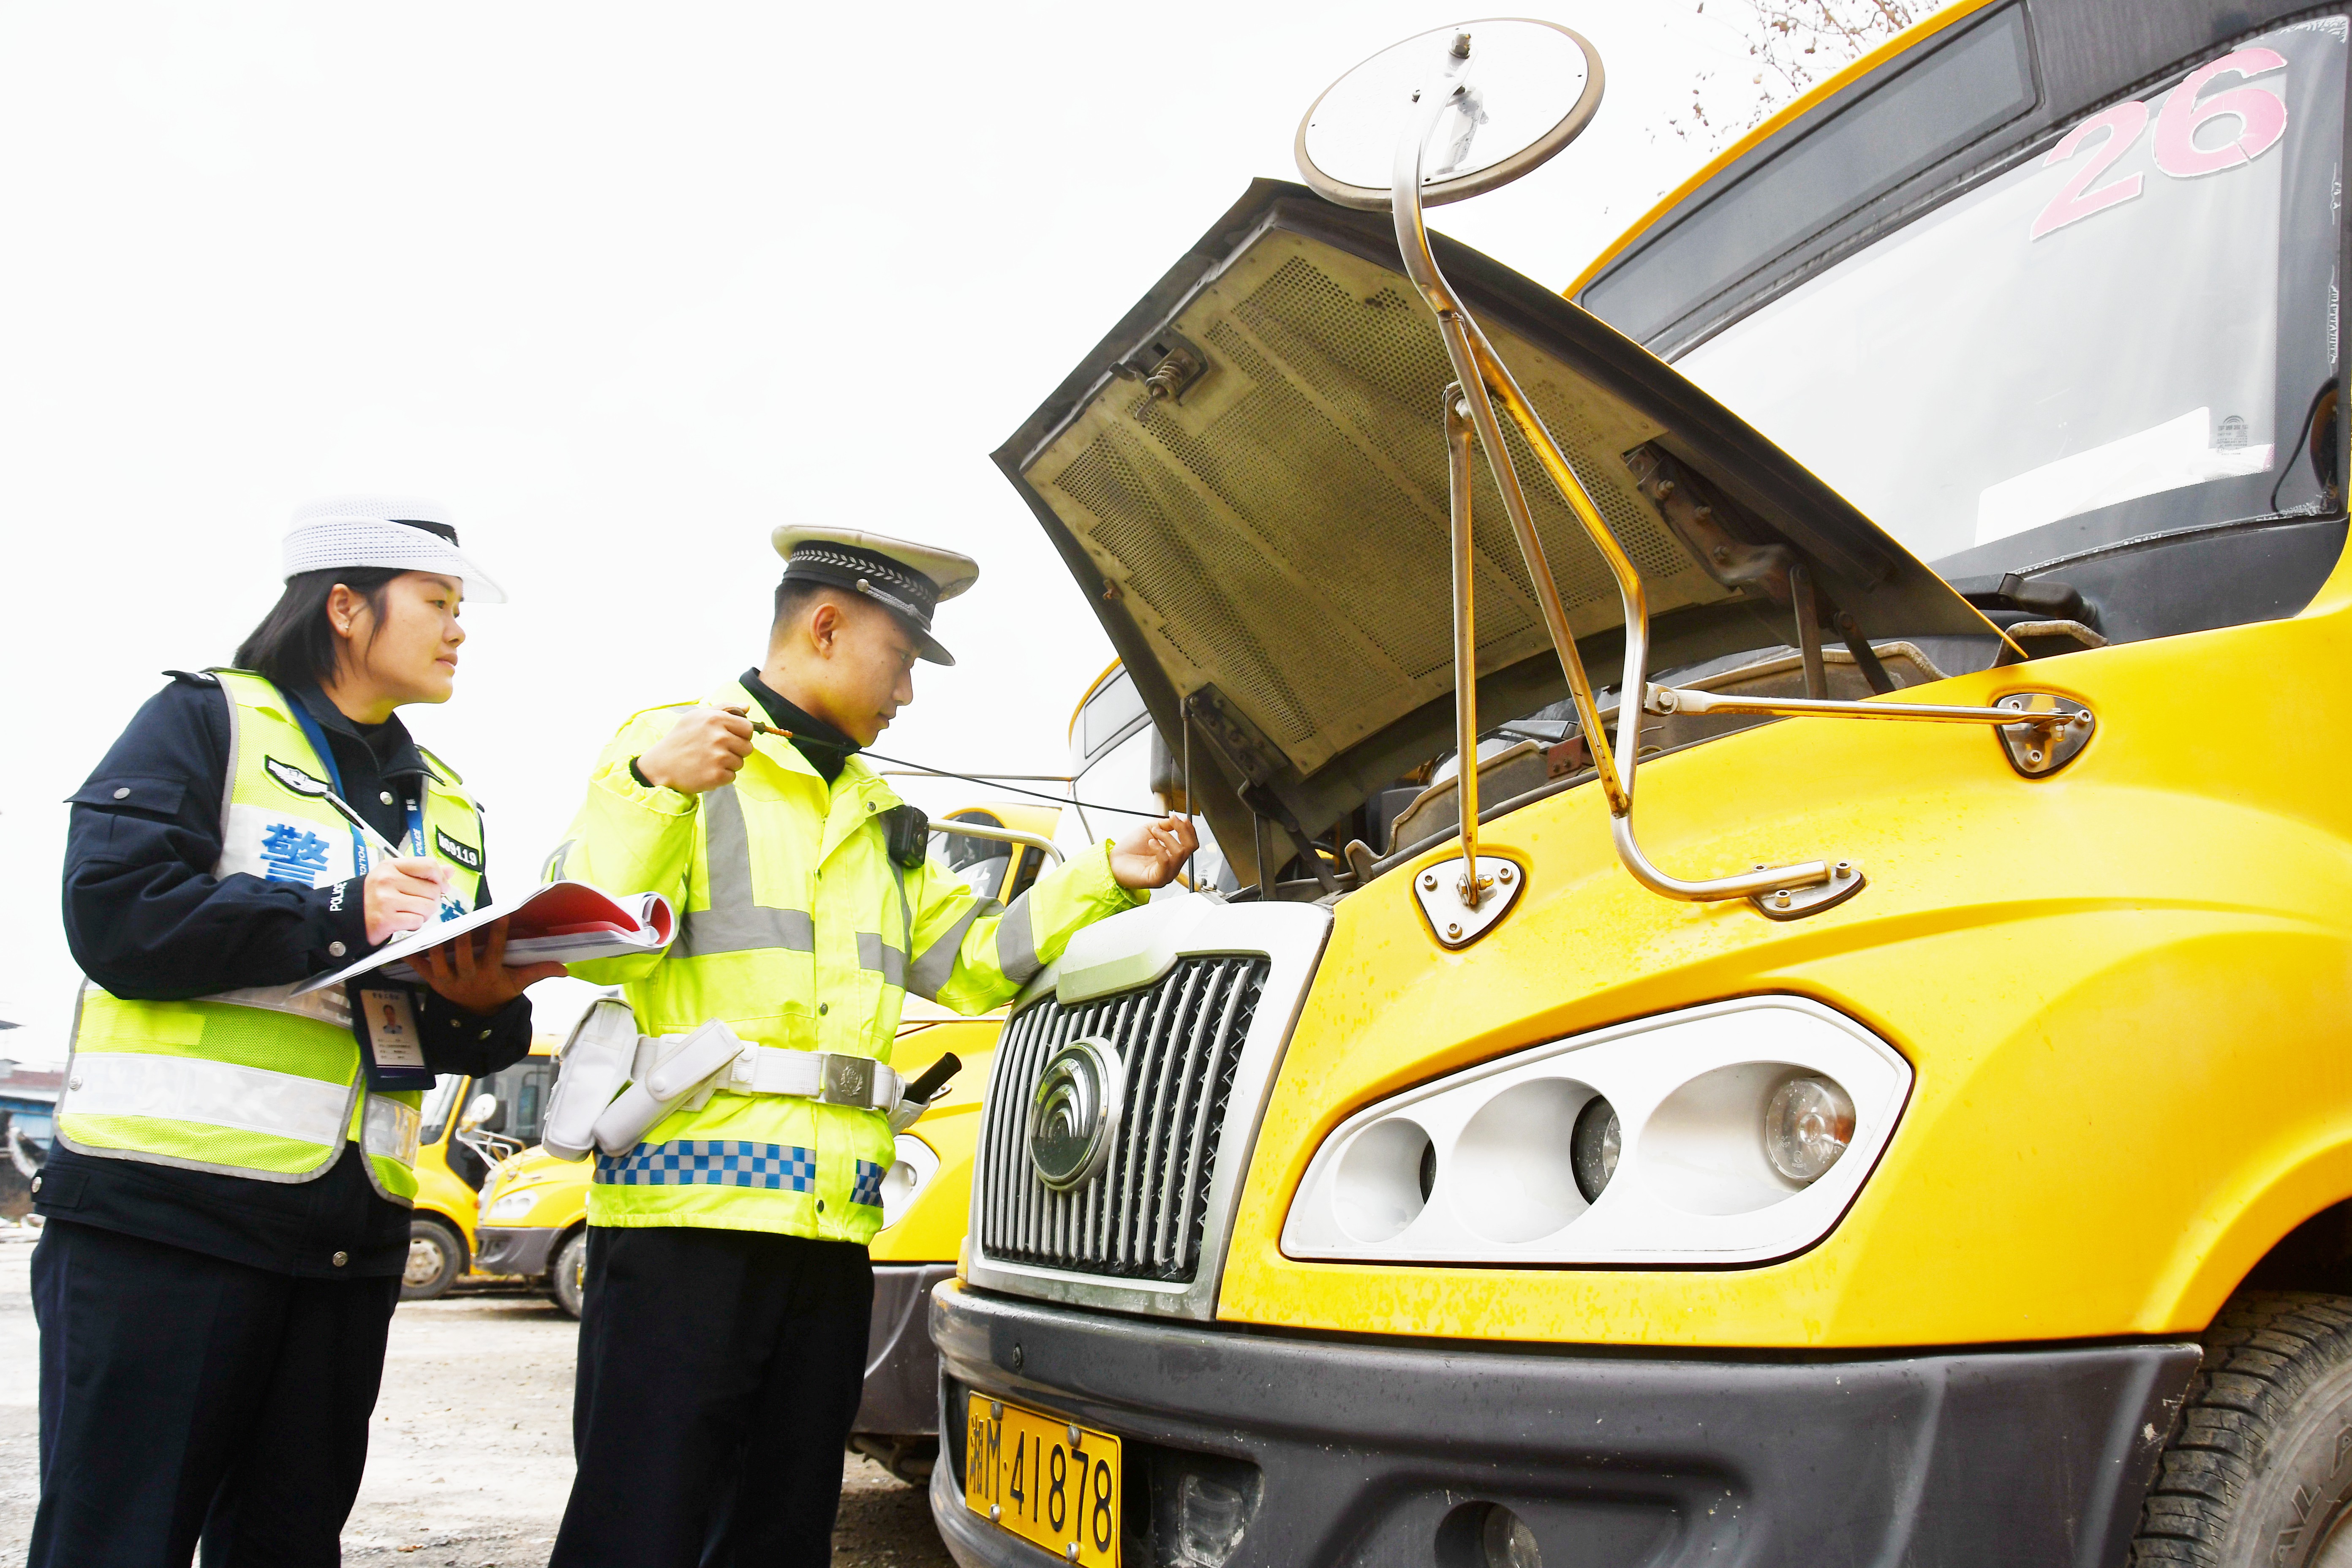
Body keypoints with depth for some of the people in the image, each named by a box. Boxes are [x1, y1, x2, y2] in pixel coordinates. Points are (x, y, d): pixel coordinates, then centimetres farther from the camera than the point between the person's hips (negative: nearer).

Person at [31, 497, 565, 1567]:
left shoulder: (448, 803, 19)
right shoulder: (210, 720, 2)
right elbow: (113, 915, -14)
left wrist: (487, 1007, -5)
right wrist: (345, 918, -15)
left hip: (351, 1235, 6)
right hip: (165, 1209, -6)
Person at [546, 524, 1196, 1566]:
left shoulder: (876, 814, 26)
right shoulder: (668, 744, 2)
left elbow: (968, 962, 25)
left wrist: (1105, 879, 20)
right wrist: (653, 789, -24)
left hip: (830, 1223, 7)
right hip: (686, 1209, -7)